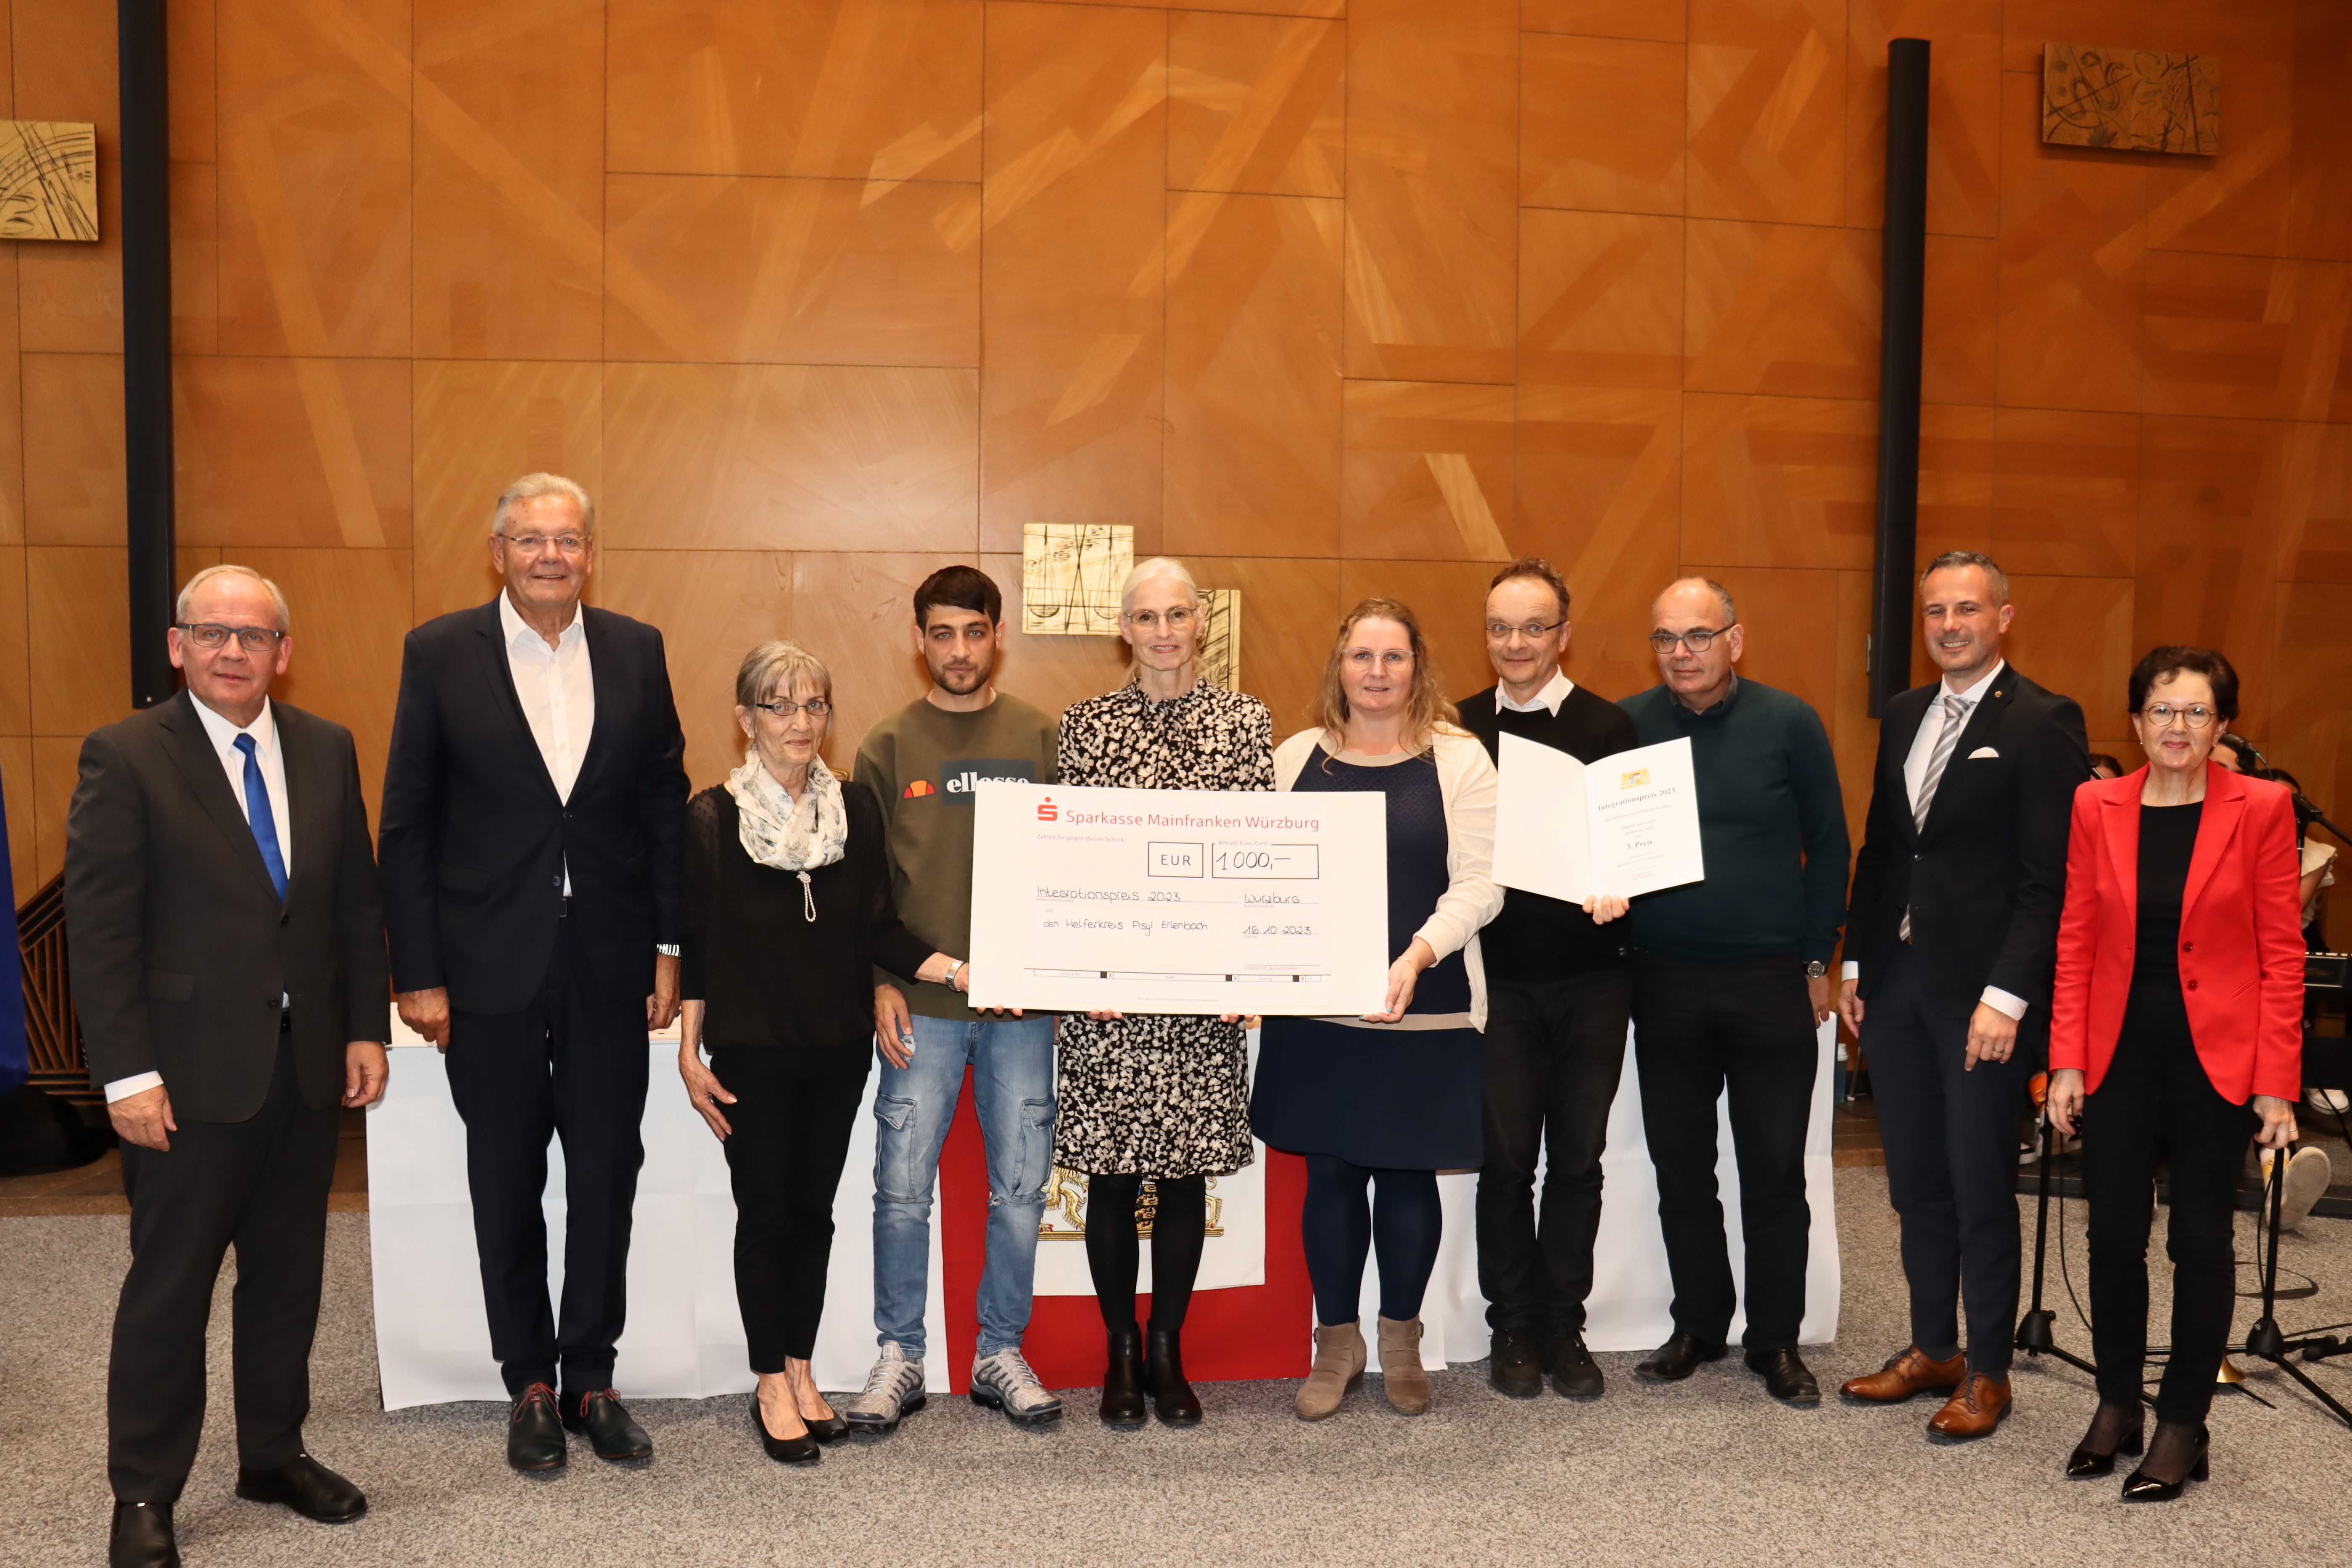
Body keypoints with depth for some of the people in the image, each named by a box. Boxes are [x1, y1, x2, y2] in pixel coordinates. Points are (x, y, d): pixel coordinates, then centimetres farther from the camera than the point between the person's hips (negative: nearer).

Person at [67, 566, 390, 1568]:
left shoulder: (327, 751, 7)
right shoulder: (125, 756, -7)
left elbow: (357, 900, 11)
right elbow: (100, 930, -10)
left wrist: (366, 1028, 5)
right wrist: (127, 1072, -14)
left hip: (309, 1063, 5)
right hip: (192, 1071, -4)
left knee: (289, 1274, 15)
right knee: (169, 1286, 6)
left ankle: (275, 1455, 31)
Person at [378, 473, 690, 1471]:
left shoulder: (636, 651, 3)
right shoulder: (440, 653, -3)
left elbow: (666, 807, 6)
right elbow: (407, 827, -3)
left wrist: (671, 948, 1)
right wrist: (419, 973, -6)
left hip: (610, 964, 2)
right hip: (492, 966, -1)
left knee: (607, 1176, 9)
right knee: (507, 1183, 10)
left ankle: (591, 1377, 25)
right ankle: (530, 1383, 26)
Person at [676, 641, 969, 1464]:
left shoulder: (856, 806, 2)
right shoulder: (713, 817, -5)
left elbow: (879, 930, 3)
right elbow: (696, 947, -2)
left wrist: (960, 969, -10)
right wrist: (689, 1053, -6)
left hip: (838, 1048, 3)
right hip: (751, 1050, -3)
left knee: (814, 1209, 10)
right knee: (765, 1212, 4)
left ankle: (801, 1370, 24)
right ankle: (772, 1385, 18)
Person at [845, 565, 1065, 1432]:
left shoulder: (1042, 739, 6)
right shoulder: (887, 745, 4)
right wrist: (880, 981, -4)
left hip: (1023, 1002, 1)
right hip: (920, 1003, -1)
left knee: (1019, 1186, 7)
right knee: (903, 1186, 3)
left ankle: (1000, 1352, 22)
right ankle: (899, 1358, 18)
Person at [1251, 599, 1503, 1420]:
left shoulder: (1458, 759, 0)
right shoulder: (1297, 757, 8)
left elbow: (1478, 885, -5)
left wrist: (1417, 955, -19)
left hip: (1424, 1007, -2)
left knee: (1408, 1172, 7)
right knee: (1329, 1170, 7)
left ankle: (1401, 1340, 27)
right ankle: (1336, 1342, 24)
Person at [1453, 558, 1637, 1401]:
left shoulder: (1607, 726, 1)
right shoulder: (1460, 728, 4)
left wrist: (1616, 888, -21)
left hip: (1589, 976, 0)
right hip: (1498, 976, 0)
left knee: (1578, 1158, 9)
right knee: (1506, 1160, 6)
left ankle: (1563, 1328, 22)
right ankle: (1513, 1329, 21)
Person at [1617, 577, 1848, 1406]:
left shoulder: (1789, 723, -2)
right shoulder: (1626, 725, 1)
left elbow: (1829, 846, 3)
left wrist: (1817, 960, 1)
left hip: (1771, 980, -1)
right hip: (1664, 982, 2)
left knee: (1775, 1172, 5)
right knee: (1680, 1168, 11)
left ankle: (1775, 1341, 20)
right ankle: (1698, 1327, 26)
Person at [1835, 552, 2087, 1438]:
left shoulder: (2042, 723, -8)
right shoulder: (1903, 717, 13)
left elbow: (2049, 877, -13)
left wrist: (2006, 997, -18)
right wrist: (1855, 963, 11)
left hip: (1981, 994, -6)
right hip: (1896, 985, 6)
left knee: (1981, 1190, 4)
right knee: (1916, 1185, 14)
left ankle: (1988, 1374, 18)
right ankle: (1932, 1349, 29)